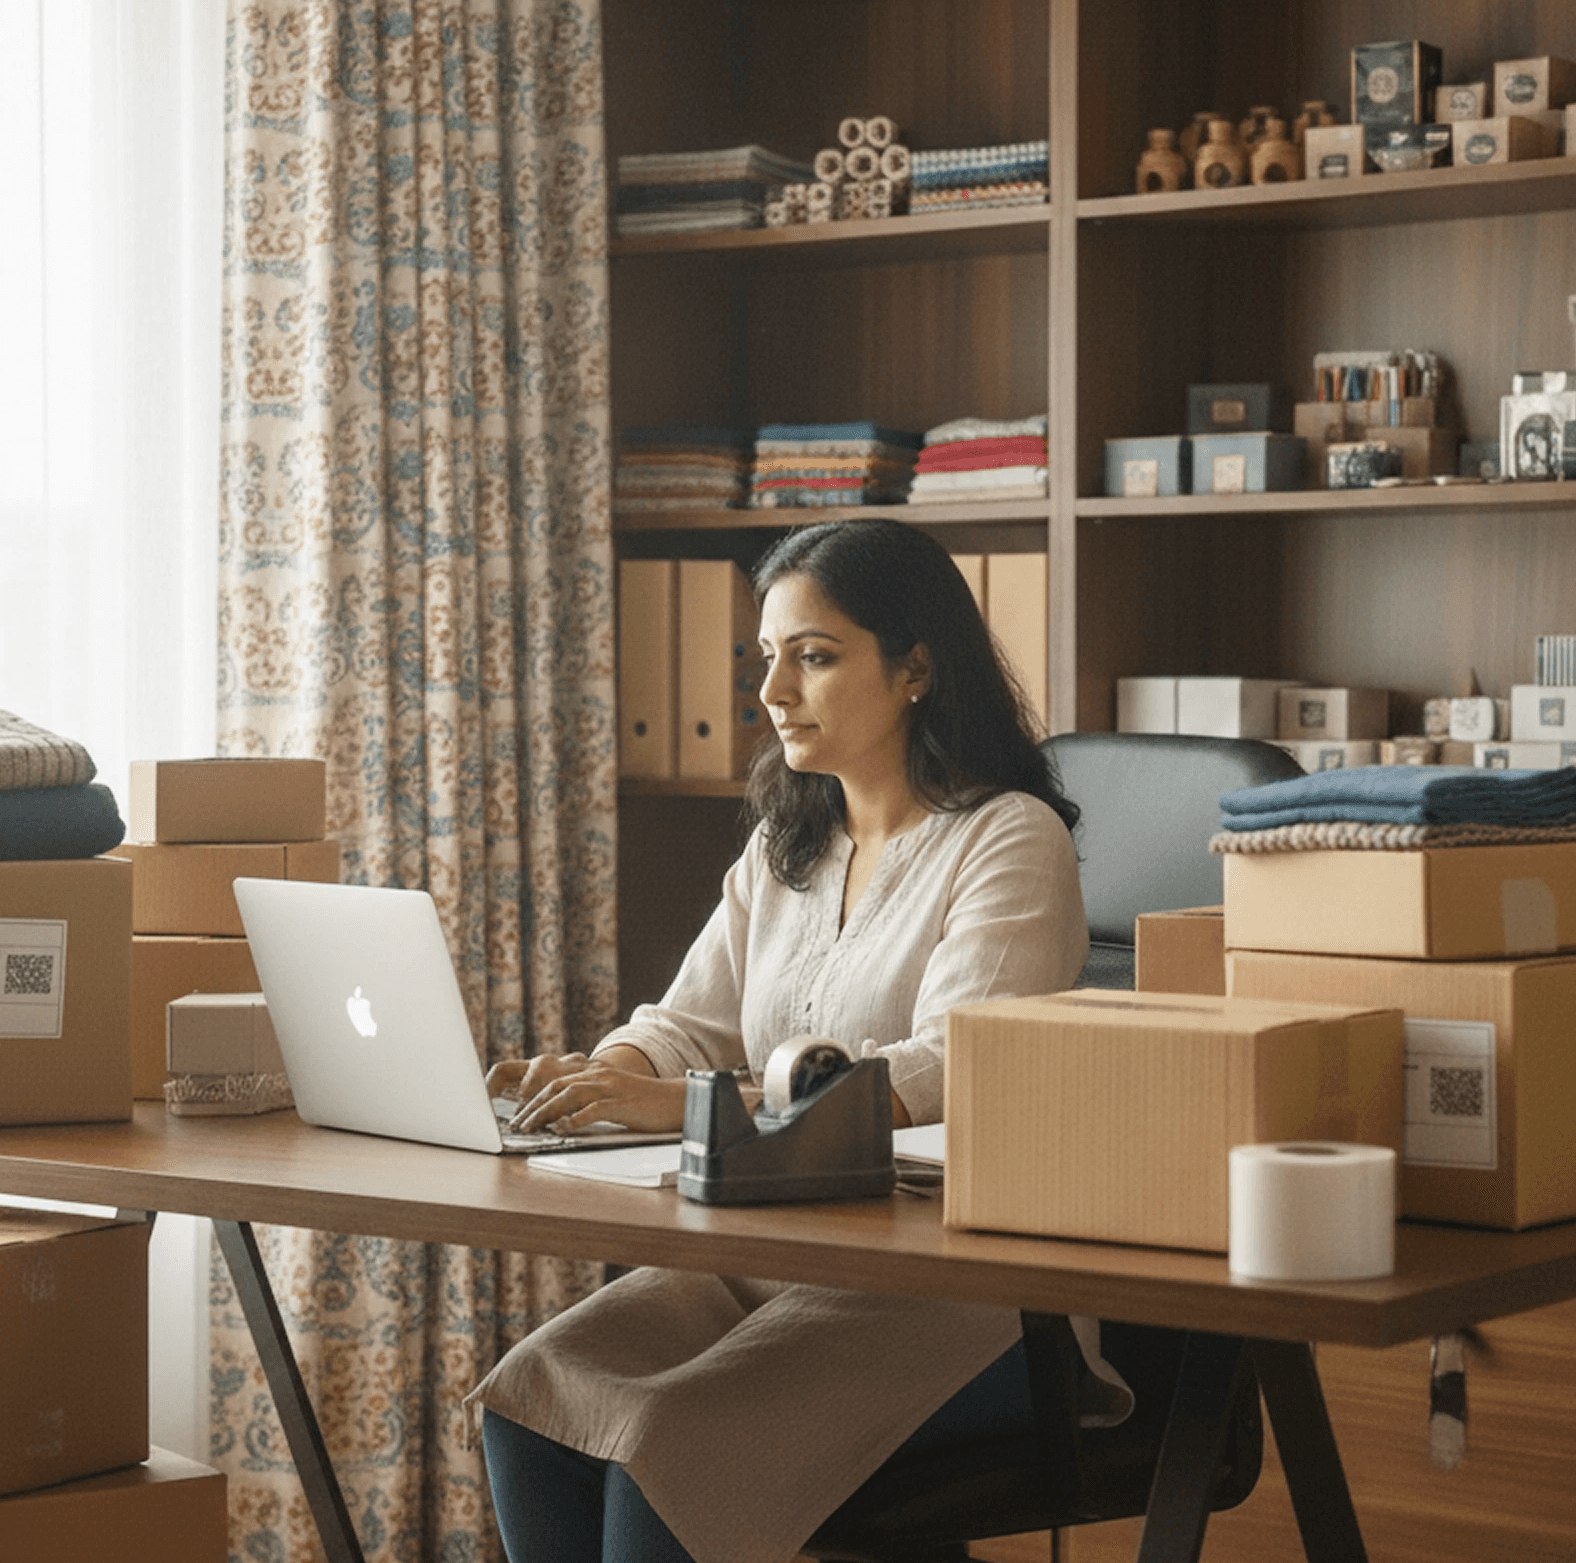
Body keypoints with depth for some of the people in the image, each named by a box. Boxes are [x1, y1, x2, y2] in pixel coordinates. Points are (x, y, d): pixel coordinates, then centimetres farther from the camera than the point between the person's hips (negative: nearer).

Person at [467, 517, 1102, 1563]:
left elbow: (945, 1079, -21)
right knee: (528, 1400, -17)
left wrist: (681, 1105, -31)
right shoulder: (785, 846, 18)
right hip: (769, 1251, 7)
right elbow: (689, 1025, 13)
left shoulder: (1009, 840, -7)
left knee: (663, 1438, -28)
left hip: (962, 1291, -7)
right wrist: (586, 1080, -12)